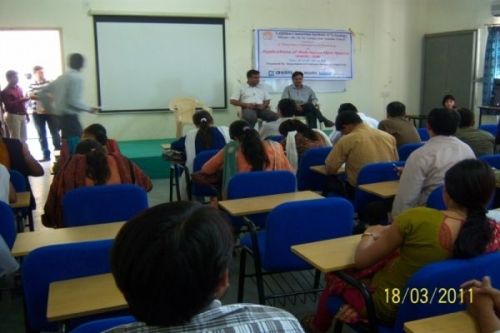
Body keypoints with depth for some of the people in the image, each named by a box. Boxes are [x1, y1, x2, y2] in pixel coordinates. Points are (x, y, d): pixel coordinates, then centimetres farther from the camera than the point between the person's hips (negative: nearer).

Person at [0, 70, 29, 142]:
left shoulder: (19, 88, 13)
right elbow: (9, 105, -19)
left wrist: (26, 114, 20)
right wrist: (21, 100, -28)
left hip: (22, 115, 8)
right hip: (13, 116, -7)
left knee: (24, 138, 13)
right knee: (16, 139, -7)